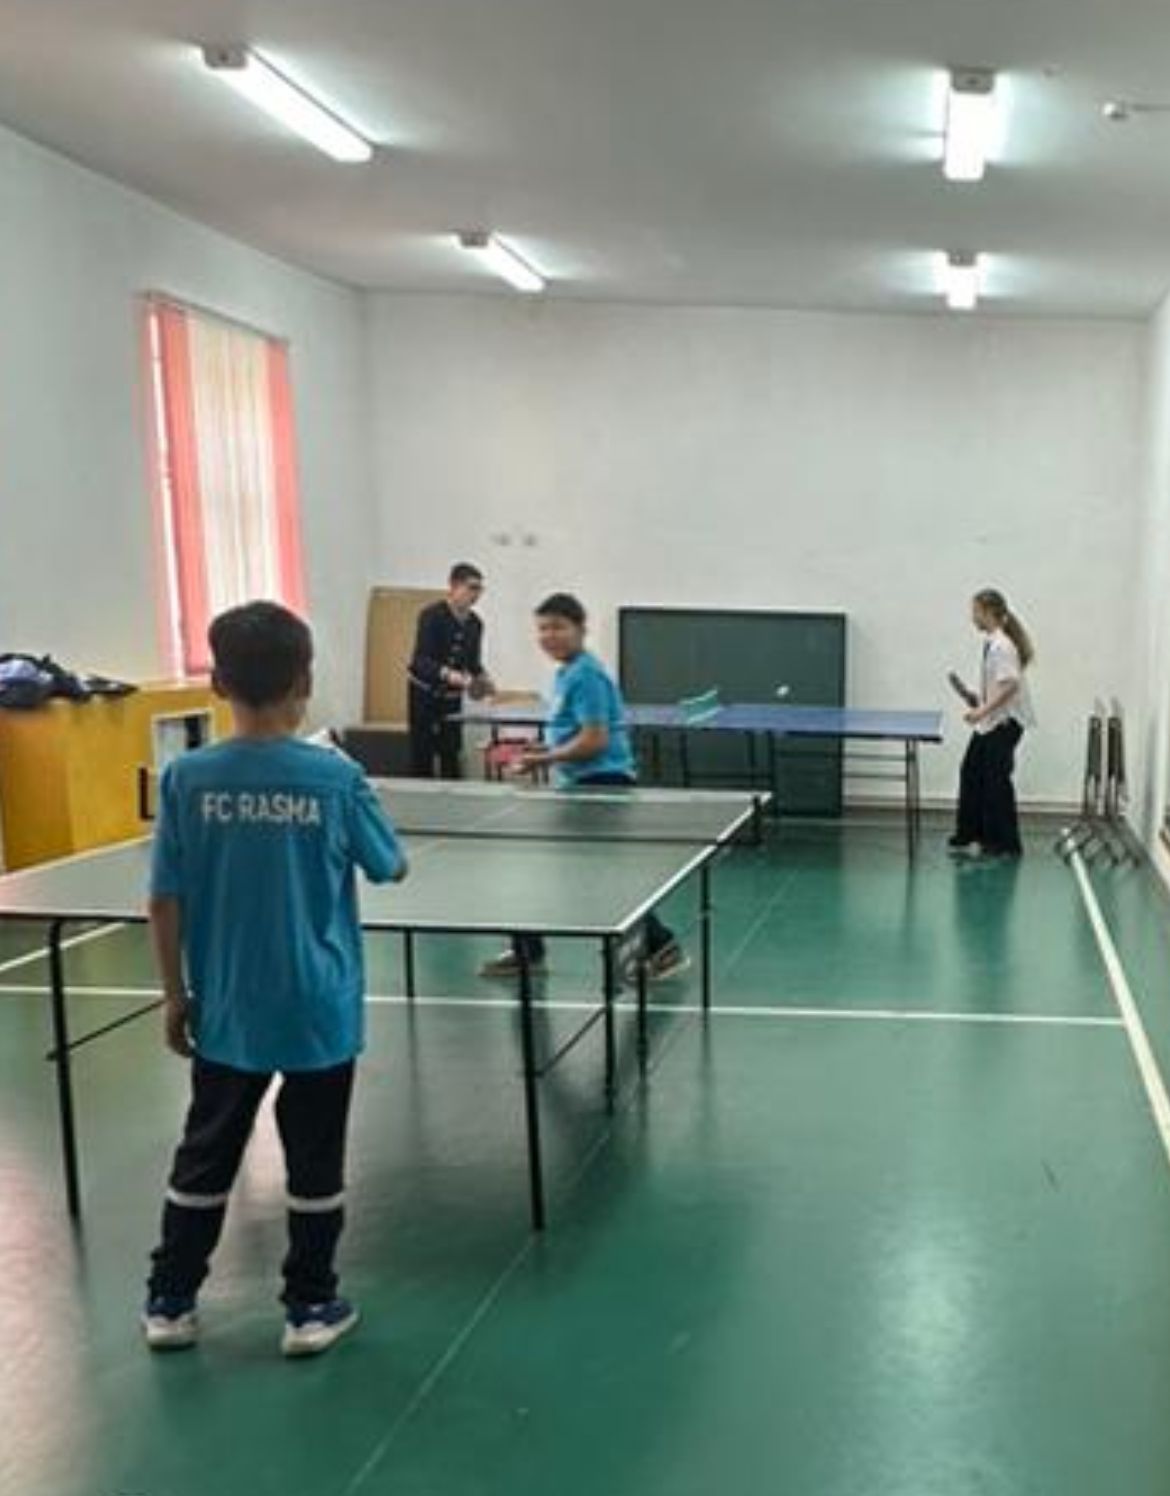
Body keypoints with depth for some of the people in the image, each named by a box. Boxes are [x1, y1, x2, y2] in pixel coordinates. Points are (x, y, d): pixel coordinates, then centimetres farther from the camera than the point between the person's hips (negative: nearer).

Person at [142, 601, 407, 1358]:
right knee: (315, 1162, 13)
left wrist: (176, 994, 8)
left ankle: (170, 1302, 30)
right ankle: (311, 1308, 24)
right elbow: (393, 869, 0)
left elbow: (165, 901, -4)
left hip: (227, 1010, 2)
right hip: (319, 1009, -2)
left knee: (205, 1155, 18)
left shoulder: (187, 778, -9)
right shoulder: (336, 777, -14)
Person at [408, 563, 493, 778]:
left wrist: (482, 678, -10)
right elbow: (421, 661, -26)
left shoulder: (475, 623, 2)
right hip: (425, 693, -5)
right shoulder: (432, 616, -18)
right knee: (422, 752, -5)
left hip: (452, 696, 5)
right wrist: (448, 674, -43)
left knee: (451, 753, 3)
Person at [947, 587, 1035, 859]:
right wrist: (976, 698, 9)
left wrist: (982, 711, -25)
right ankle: (969, 837, 21)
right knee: (972, 773, 12)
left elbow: (1010, 685, -25)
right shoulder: (991, 643, 10)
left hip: (1005, 723, -10)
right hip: (989, 723, 10)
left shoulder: (1002, 645, -19)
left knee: (996, 780, -2)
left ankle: (1006, 844, 10)